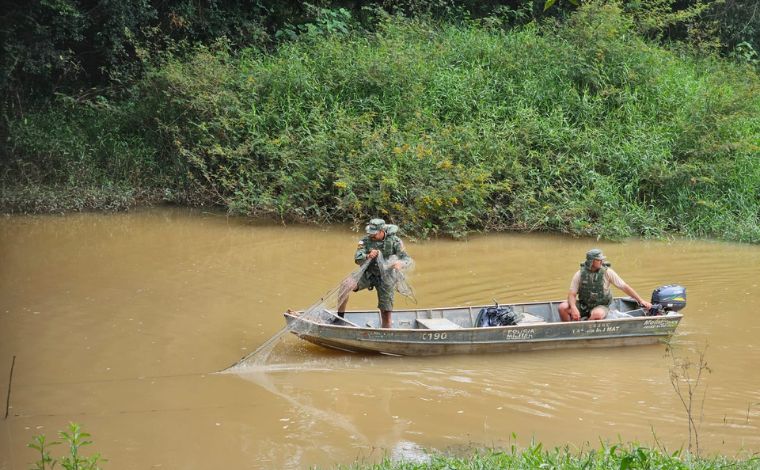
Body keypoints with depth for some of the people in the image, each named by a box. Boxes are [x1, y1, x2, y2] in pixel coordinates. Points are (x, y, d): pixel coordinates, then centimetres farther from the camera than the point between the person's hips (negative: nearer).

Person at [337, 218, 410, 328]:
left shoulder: (394, 241, -12)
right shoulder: (366, 241, -9)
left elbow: (407, 259, -15)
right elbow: (357, 258, -16)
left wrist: (400, 263, -40)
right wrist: (368, 256, -39)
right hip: (368, 274, 1)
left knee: (386, 312, 0)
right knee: (346, 285, -27)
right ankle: (340, 317, -16)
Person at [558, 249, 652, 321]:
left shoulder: (607, 272, -10)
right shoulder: (580, 274, -7)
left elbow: (624, 287, -6)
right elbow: (572, 294, -7)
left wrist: (641, 300, -7)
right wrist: (574, 308, -27)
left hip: (601, 306, -2)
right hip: (583, 305, 2)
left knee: (597, 314, -38)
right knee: (563, 307, -22)